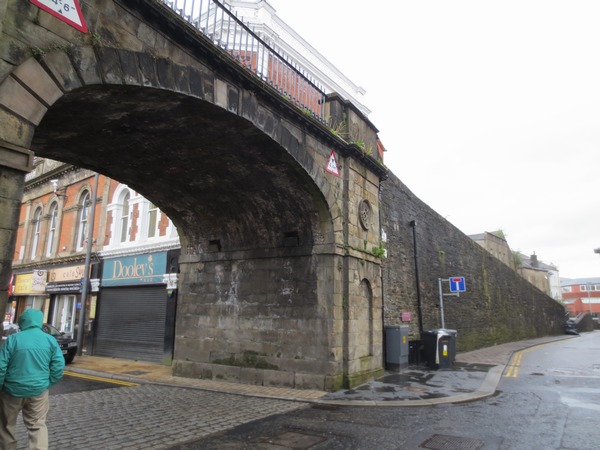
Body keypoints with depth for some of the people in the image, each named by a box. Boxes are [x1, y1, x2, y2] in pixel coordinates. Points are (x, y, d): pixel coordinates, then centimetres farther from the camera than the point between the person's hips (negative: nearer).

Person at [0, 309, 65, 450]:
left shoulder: (12, 339, -9)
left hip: (13, 390, -1)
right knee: (38, 425, 8)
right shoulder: (50, 340, -3)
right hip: (38, 391, 1)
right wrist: (48, 383, 7)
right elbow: (59, 366, -5)